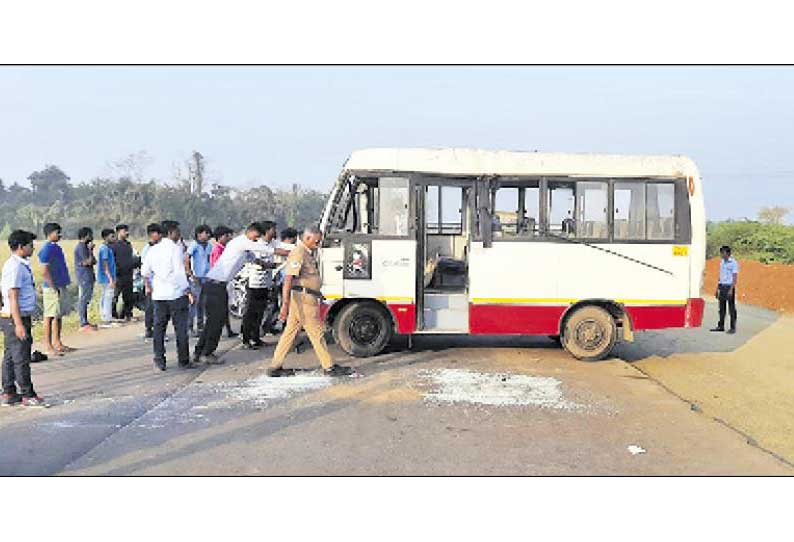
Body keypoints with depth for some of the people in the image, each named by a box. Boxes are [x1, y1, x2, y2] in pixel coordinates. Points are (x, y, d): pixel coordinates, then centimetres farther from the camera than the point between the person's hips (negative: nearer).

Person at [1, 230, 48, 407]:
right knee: (21, 358, -3)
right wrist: (19, 324, -23)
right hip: (16, 318, -10)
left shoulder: (18, 264, 13)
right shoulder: (15, 266, -17)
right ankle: (28, 395, 3)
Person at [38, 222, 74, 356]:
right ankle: (48, 346, 0)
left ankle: (57, 343, 22)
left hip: (61, 286, 9)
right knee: (50, 316, -5)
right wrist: (53, 288, -18)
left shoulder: (56, 247, 14)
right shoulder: (47, 249, -15)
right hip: (53, 288, -9)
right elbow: (44, 271, -20)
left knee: (59, 316, 14)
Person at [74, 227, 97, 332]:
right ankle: (83, 324, -6)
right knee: (83, 300, -7)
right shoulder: (81, 247, -14)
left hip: (88, 276, 10)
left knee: (85, 300, 13)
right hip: (84, 277, -10)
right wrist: (90, 250, -11)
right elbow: (89, 262, -19)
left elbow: (94, 261, 15)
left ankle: (85, 322, 19)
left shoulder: (84, 246, 17)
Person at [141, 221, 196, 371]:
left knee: (159, 328, 9)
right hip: (176, 293, -5)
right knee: (181, 328, 1)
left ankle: (159, 362, 8)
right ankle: (183, 361, 4)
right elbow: (180, 272, -14)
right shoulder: (176, 249, -10)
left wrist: (148, 286, 27)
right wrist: (188, 290, -9)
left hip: (158, 294, 6)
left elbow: (145, 271, 13)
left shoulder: (153, 250, 9)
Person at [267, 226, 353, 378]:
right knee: (317, 332, -2)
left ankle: (275, 367, 13)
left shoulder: (308, 253, 18)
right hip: (303, 298, -10)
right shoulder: (298, 253, -14)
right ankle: (329, 367, 6)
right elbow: (288, 280, -21)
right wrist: (285, 305, -26)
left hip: (306, 299, 10)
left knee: (290, 332, 10)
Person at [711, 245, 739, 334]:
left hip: (729, 287, -7)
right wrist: (717, 289, 16)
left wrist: (731, 289, -21)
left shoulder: (733, 263, -9)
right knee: (721, 308, 10)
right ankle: (721, 326, 16)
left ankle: (733, 328, 3)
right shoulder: (721, 262, 12)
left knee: (731, 308, -2)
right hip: (722, 287, 7)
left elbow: (735, 277, -13)